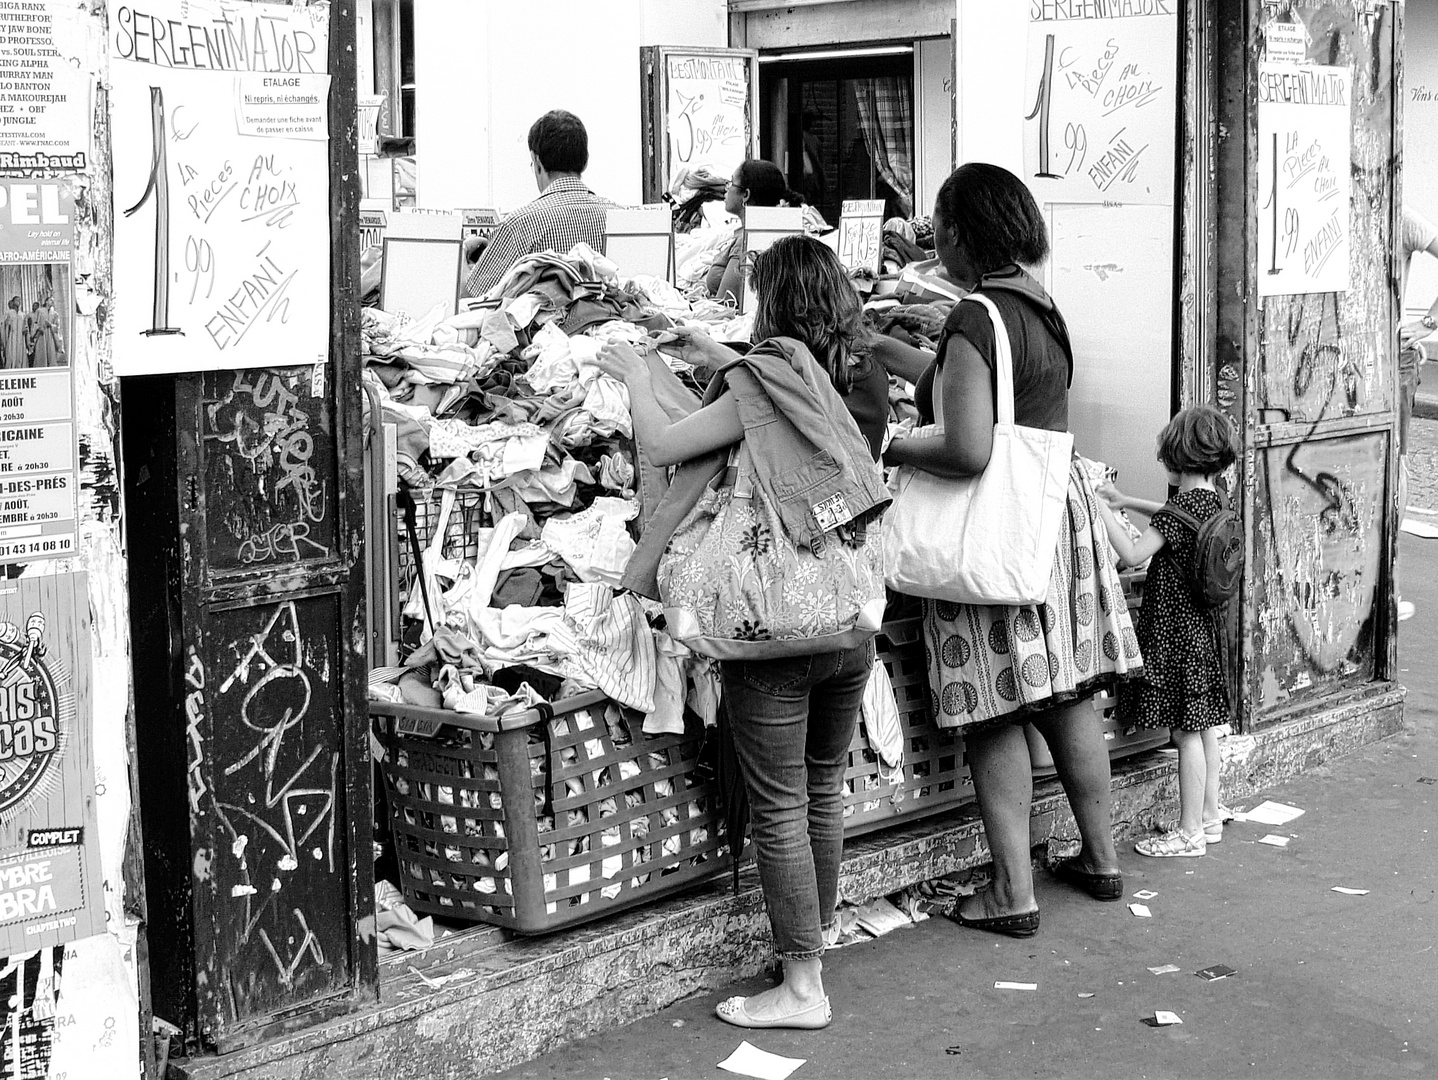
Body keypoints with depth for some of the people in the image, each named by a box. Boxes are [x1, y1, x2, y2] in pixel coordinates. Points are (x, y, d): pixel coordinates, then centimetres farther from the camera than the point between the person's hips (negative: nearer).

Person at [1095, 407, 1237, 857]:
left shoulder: (1182, 506, -20)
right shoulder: (1210, 500, 8)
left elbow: (1132, 554, -25)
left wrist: (1103, 512, -17)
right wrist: (1128, 502, 29)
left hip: (1176, 630, -9)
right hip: (1202, 627, 9)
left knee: (1186, 732, -3)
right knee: (1204, 727, 16)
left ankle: (1189, 832, 2)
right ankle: (1209, 817, 25)